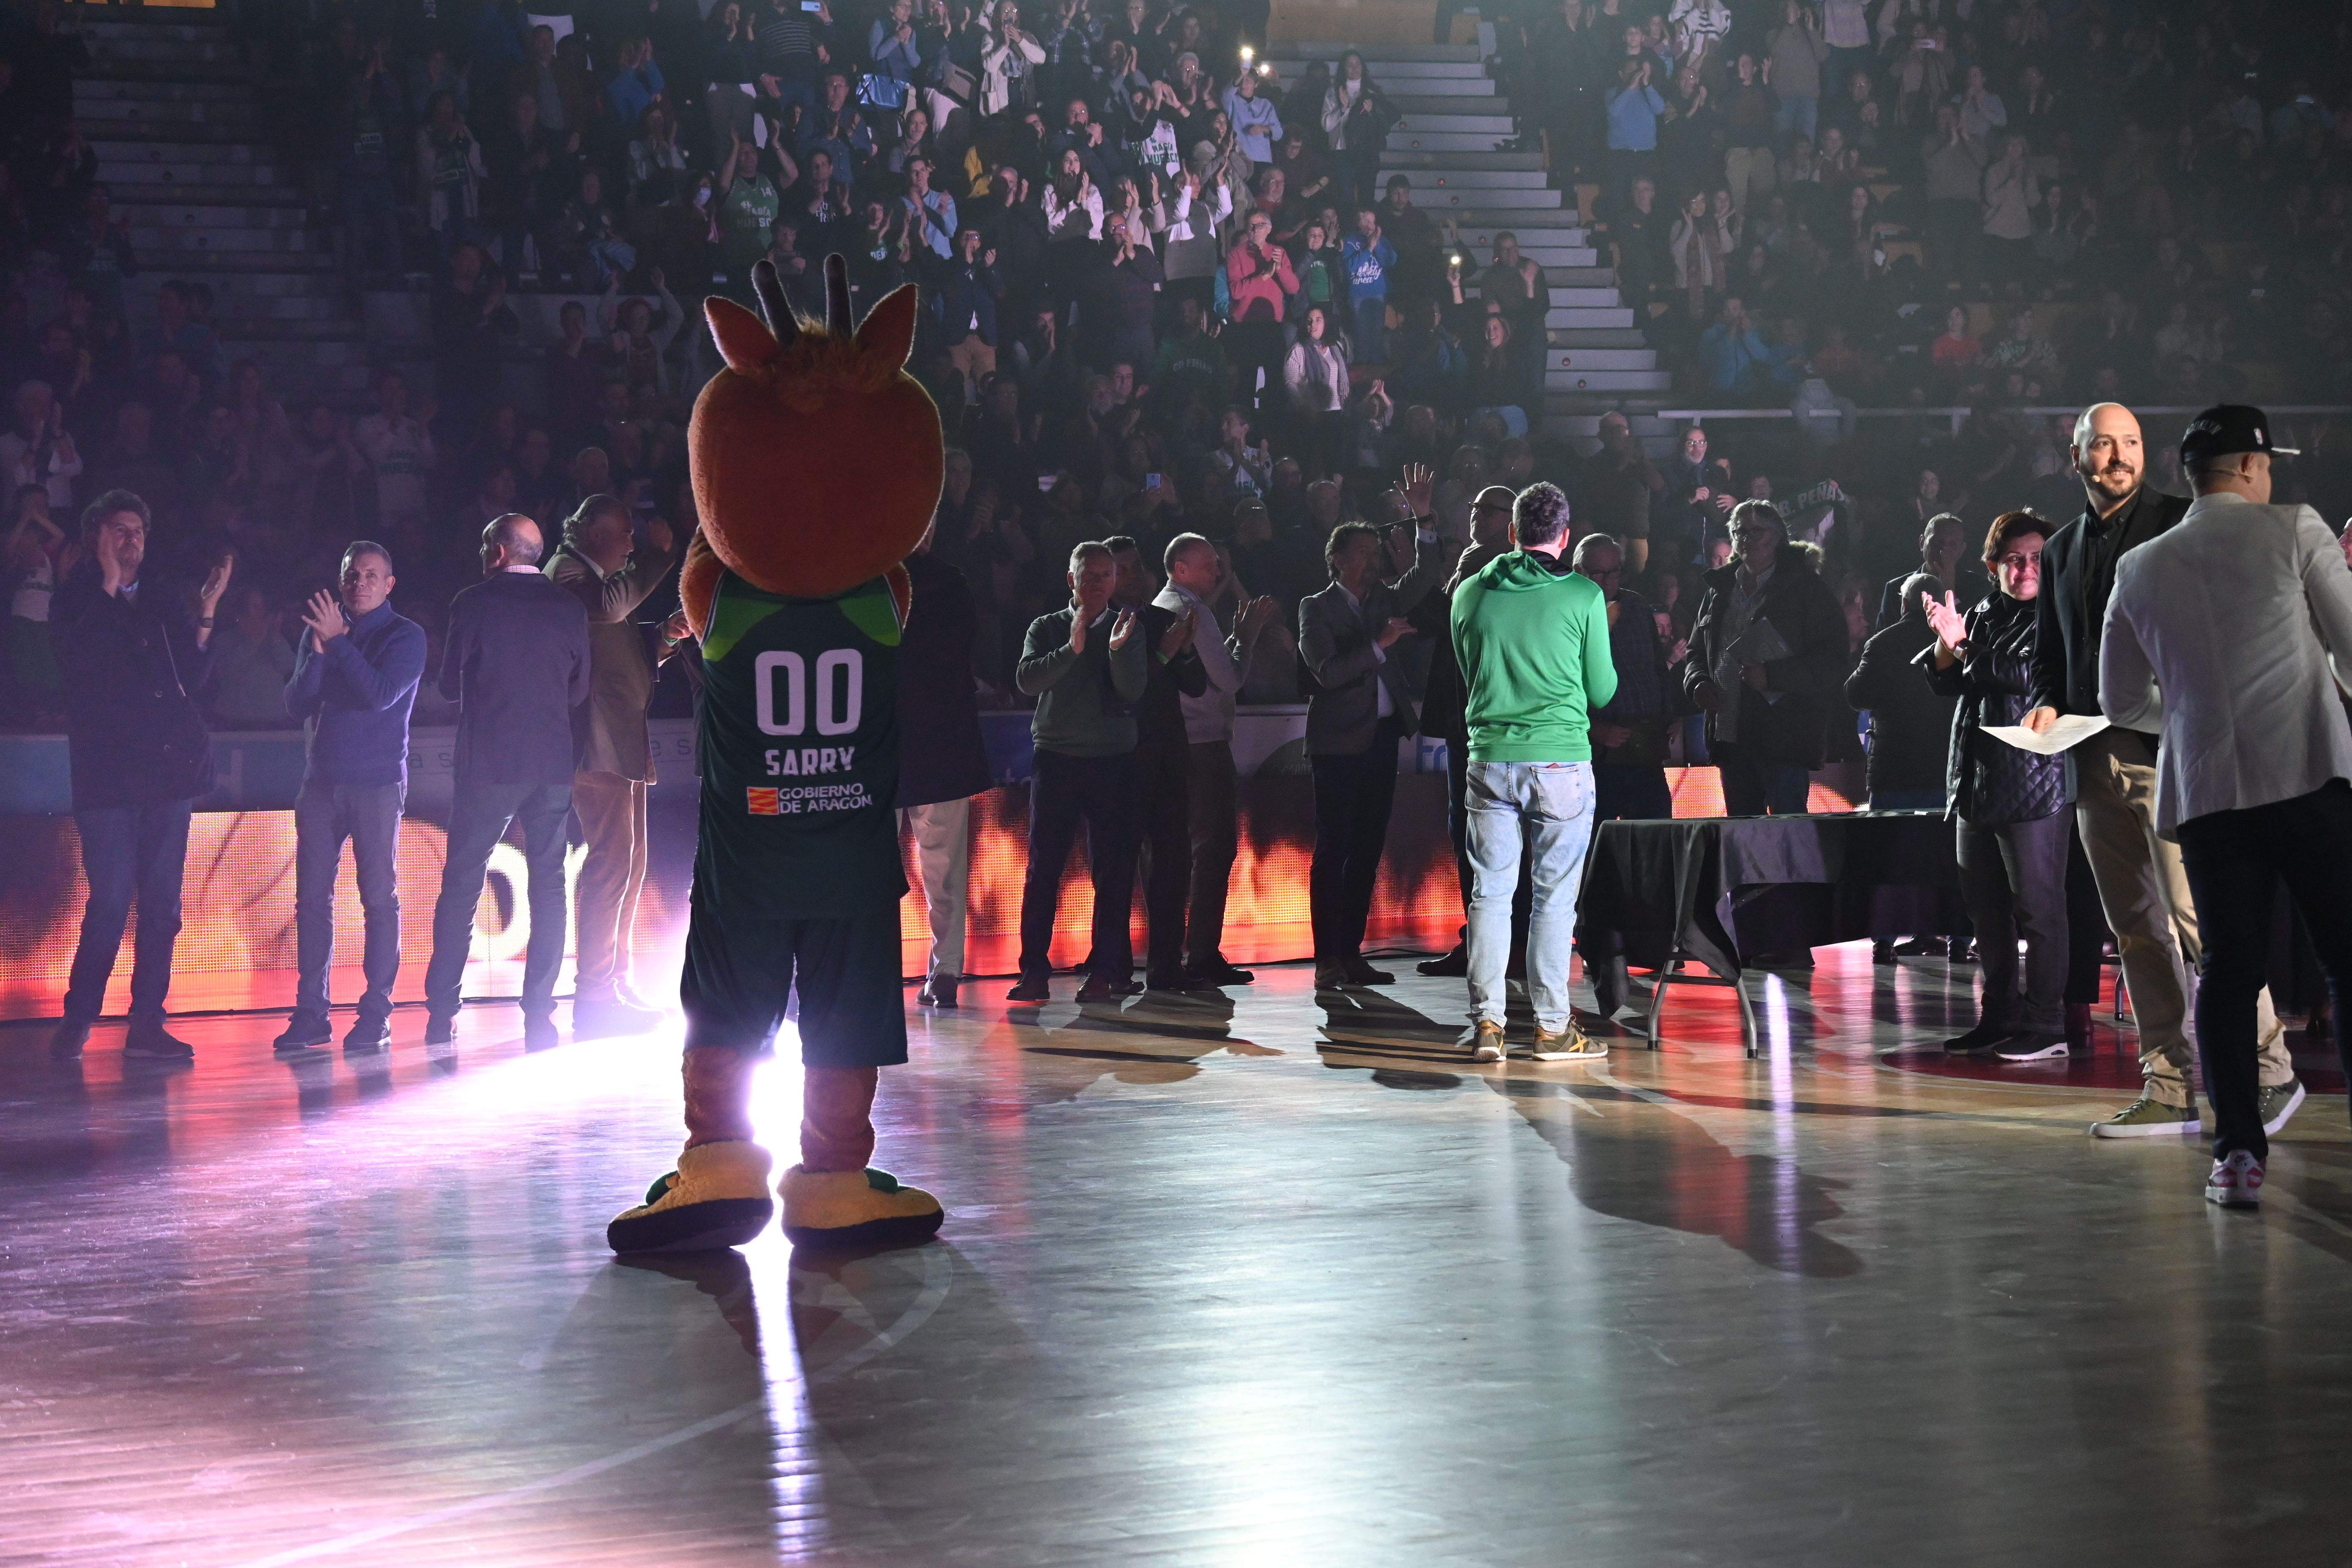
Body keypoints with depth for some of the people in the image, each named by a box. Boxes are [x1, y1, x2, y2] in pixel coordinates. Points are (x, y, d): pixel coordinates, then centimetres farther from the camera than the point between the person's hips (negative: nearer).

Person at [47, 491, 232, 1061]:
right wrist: (108, 585, -17)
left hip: (169, 766, 4)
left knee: (162, 902, 3)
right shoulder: (76, 599, 3)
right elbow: (77, 659, -16)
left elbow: (192, 674, 9)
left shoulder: (159, 597, 14)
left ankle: (147, 1024, 8)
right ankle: (77, 1020, 2)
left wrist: (206, 612, -3)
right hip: (106, 772, -4)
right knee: (111, 901, -10)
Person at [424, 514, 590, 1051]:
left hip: (486, 764, -2)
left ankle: (442, 1013, 1)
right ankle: (539, 1015, 0)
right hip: (553, 764, 2)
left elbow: (449, 685, 3)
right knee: (548, 886, 5)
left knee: (461, 885, 3)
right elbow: (579, 691, 11)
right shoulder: (570, 609, 5)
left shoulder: (474, 603, -4)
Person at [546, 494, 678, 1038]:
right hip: (598, 744, -11)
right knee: (611, 860, -14)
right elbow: (611, 604, -28)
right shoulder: (567, 571, -6)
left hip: (624, 743, 11)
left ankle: (615, 987, 16)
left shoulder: (600, 577, 24)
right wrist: (656, 553, -20)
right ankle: (595, 992, -15)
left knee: (629, 861, 12)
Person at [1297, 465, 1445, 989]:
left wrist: (1423, 520, -8)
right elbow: (1327, 671, -13)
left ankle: (1351, 954, 11)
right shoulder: (1316, 608, -1)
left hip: (1382, 738, 6)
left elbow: (1425, 576, 3)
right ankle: (1327, 960, -8)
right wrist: (1379, 645, -19)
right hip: (1339, 742, -6)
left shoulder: (1385, 600, 15)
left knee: (1367, 849, 7)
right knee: (1333, 849, -7)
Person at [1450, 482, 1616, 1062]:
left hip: (1489, 759, 3)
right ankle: (1552, 1026, 3)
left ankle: (1486, 1025, 3)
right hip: (1560, 762, -3)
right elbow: (1602, 691, 4)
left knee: (1489, 892, 5)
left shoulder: (1470, 594, 6)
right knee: (1554, 896, 1)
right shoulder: (1584, 596, -3)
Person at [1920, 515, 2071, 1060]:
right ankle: (1999, 1017, 21)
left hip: (2034, 784, -7)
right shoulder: (1983, 616, 15)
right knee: (1986, 908, 13)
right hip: (1976, 784, 7)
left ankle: (2045, 1023, -3)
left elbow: (2031, 673, -20)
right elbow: (1946, 683, 8)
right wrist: (1948, 644, -12)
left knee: (2038, 907, -6)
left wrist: (1965, 651, -12)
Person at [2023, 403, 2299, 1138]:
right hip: (2095, 757, 6)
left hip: (2170, 746, -6)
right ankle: (2170, 1088, 9)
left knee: (2195, 911, -14)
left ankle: (2268, 1069, -5)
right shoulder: (2062, 549, 19)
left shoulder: (2180, 525, 1)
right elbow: (2050, 654, 25)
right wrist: (2047, 705, 6)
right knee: (2135, 927, 6)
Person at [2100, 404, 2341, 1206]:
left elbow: (2121, 701, 18)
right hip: (2310, 771, -3)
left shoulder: (2139, 569, 12)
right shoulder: (2293, 531, 0)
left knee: (2229, 968, 6)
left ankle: (2238, 1152, 0)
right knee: (2346, 960, 1)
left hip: (2206, 787, 4)